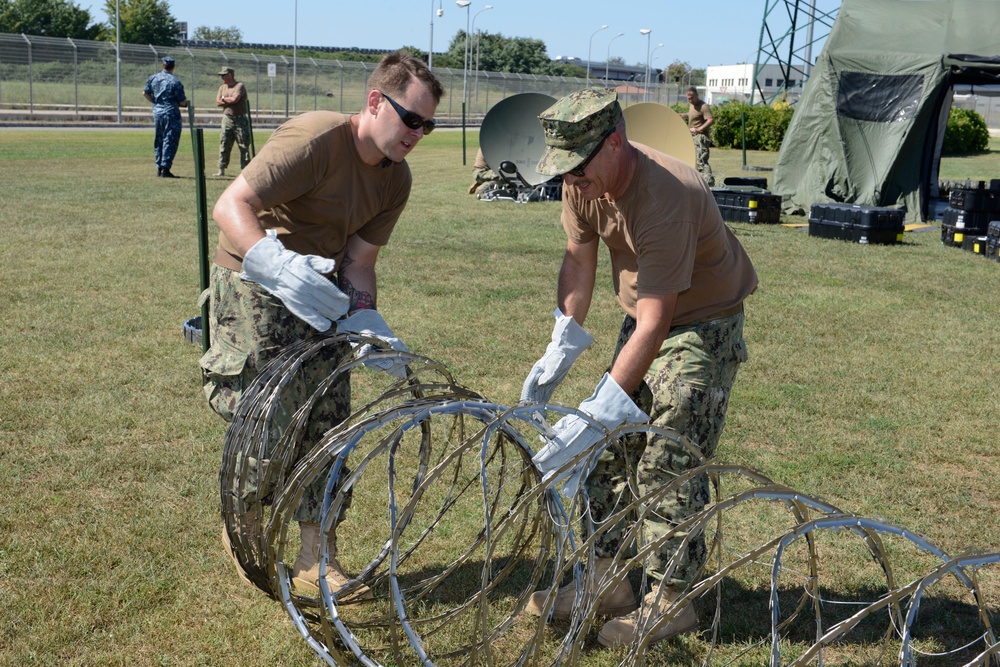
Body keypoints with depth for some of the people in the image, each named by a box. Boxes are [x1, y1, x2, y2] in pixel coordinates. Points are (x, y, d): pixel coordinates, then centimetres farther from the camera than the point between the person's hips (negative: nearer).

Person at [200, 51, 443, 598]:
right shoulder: (315, 139, -25)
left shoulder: (395, 179, -2)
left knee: (327, 421, 3)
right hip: (254, 285, -7)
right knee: (268, 423, -9)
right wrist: (278, 265, -49)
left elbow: (358, 260, -3)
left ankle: (316, 561, 13)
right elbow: (229, 206, -32)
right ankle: (243, 529, 20)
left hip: (321, 289, 7)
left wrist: (366, 322, -21)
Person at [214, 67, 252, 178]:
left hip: (240, 120, -5)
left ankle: (245, 169, 4)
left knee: (244, 145, -1)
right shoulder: (222, 87, 15)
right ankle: (221, 170, 3)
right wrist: (230, 100, -8)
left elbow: (235, 99, -19)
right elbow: (218, 102, 4)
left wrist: (224, 98, -2)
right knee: (224, 144, 0)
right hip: (227, 119, 5)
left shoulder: (240, 85, -4)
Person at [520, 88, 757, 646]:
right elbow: (579, 260, 2)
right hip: (644, 317, 8)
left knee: (669, 464, -9)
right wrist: (560, 350, -5)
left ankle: (671, 602, 6)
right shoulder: (584, 181, -12)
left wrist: (597, 413, -37)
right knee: (612, 450, 8)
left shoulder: (666, 199, -35)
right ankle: (605, 582, 19)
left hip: (703, 325, -8)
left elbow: (655, 325, -35)